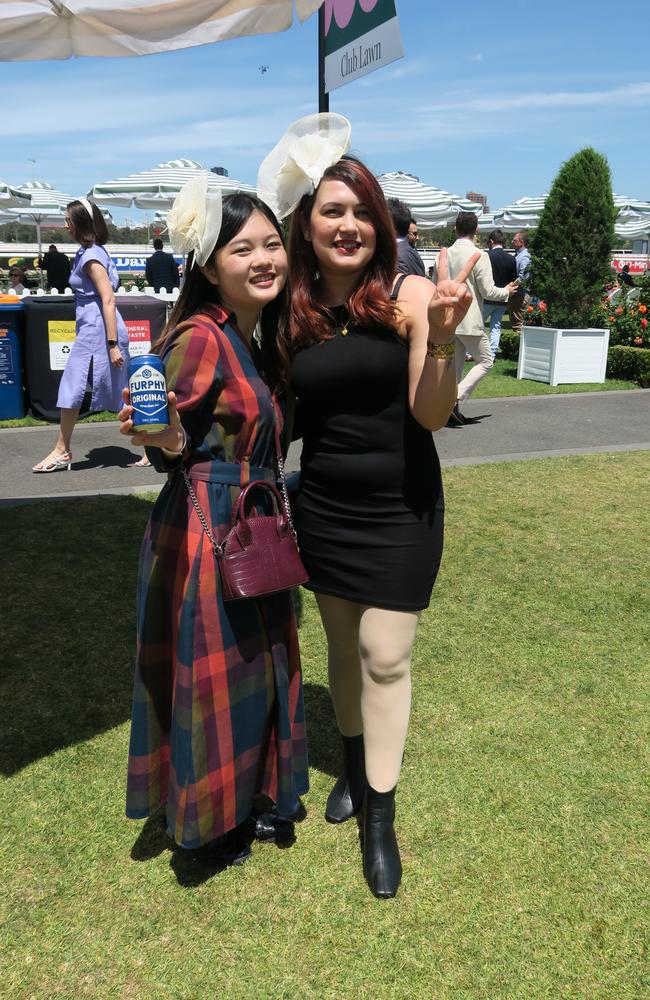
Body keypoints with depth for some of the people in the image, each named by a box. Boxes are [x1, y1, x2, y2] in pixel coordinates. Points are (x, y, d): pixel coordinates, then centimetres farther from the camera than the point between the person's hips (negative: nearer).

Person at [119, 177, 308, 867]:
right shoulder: (200, 339, -18)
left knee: (252, 670, 20)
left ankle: (246, 797, 41)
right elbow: (170, 453, -18)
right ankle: (209, 824, 28)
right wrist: (162, 438, -37)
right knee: (212, 676, 6)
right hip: (203, 532, -9)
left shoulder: (252, 340, 8)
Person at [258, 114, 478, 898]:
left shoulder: (408, 295, -11)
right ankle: (353, 765, 41)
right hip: (324, 504, 3)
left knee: (385, 655, 1)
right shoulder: (291, 315, -3)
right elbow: (277, 413, 7)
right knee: (341, 645, 17)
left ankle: (380, 818, 18)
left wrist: (440, 337, -29)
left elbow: (430, 414, -14)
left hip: (401, 507, -3)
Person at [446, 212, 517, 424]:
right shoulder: (479, 255, -13)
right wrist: (506, 291, 7)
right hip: (470, 321, -6)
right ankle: (455, 399, -7)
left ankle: (453, 411, 13)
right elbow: (488, 292, -12)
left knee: (454, 366, 13)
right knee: (485, 361, 8)